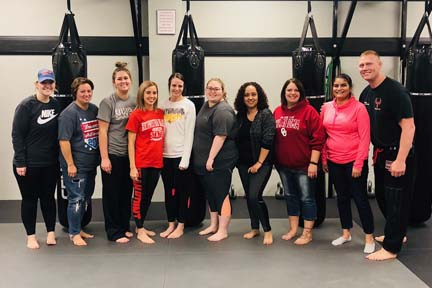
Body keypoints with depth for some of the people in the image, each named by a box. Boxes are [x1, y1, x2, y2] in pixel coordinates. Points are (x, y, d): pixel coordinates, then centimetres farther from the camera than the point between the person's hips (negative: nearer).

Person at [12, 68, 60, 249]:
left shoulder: (56, 105, 4)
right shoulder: (26, 106, -11)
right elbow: (17, 135, -12)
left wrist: (59, 158, 7)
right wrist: (20, 162, -15)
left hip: (50, 163, 4)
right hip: (28, 164, -4)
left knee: (48, 197, 12)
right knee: (30, 199, 7)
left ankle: (51, 232, 25)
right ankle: (31, 236, 19)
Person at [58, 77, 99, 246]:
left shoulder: (94, 109, 7)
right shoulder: (69, 113, -14)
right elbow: (64, 140, -17)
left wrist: (100, 158, 13)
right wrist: (70, 164, -19)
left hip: (91, 164, 7)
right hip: (76, 165, -7)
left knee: (86, 198, 16)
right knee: (76, 199, 0)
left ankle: (78, 228, 30)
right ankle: (74, 233, 13)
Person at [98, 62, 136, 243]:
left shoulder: (135, 102, 7)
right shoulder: (108, 102, -7)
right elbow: (102, 131, -9)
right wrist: (104, 158, -13)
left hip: (130, 155, 5)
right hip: (113, 155, -5)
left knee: (127, 192, 13)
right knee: (112, 194, 4)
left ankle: (125, 226, 27)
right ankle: (114, 232, 15)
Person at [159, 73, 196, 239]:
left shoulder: (188, 105, -3)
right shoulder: (163, 105, 9)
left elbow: (189, 133, -7)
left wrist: (185, 158, -13)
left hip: (181, 155, -4)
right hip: (165, 155, 4)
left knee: (181, 191, 4)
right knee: (169, 191, 10)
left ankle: (180, 226, 14)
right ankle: (171, 224, 21)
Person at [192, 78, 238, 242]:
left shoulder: (223, 111, -16)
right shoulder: (206, 106, 14)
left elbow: (220, 136, -23)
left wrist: (211, 158, -23)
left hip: (219, 162, -9)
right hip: (204, 161, 9)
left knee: (221, 195, -1)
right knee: (210, 194, 17)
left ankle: (223, 231, 8)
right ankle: (213, 225, 30)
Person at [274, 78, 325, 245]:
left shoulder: (309, 111, -10)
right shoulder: (277, 112, 6)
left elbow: (317, 139, -13)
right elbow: (273, 137, 11)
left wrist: (313, 163, -16)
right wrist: (274, 159, 9)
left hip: (304, 166, -6)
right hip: (283, 165, 6)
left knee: (307, 198, 4)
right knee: (290, 196, 16)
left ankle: (307, 233, 15)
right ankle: (293, 229, 30)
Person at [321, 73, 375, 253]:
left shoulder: (359, 108, -10)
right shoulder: (326, 107, 4)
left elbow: (365, 138, -11)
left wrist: (358, 164, -14)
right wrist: (323, 159, 7)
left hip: (354, 161, -4)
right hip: (334, 162, 5)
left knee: (360, 198, 1)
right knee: (342, 197, 15)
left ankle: (369, 238, 15)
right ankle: (346, 233, 30)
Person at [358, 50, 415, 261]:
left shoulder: (395, 91, -18)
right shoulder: (366, 93, 6)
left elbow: (409, 126, -23)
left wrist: (401, 160, -26)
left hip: (397, 154, -8)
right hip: (380, 154, 8)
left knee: (396, 199, -1)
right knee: (381, 196, 17)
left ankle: (391, 247, 9)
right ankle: (397, 233, 37)